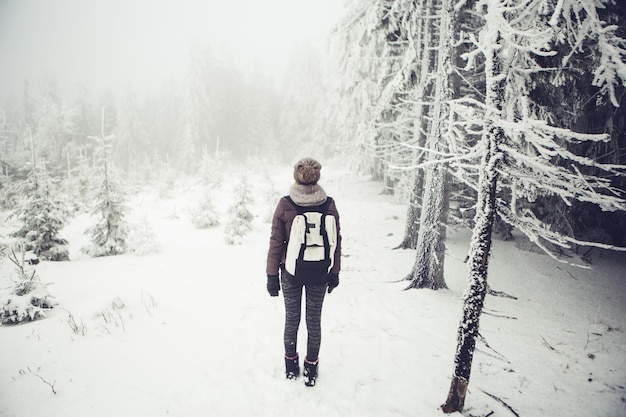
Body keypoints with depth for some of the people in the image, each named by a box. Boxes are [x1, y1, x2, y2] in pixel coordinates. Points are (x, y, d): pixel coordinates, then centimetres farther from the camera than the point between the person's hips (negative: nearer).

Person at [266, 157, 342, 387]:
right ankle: (311, 369, 26)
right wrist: (334, 273, 9)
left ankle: (291, 366, 32)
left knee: (292, 319, 16)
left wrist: (272, 275, 0)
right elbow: (336, 242, -2)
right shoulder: (329, 205, -9)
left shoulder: (285, 205, -13)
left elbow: (276, 243, -9)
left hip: (291, 273, 0)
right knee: (314, 321, 14)